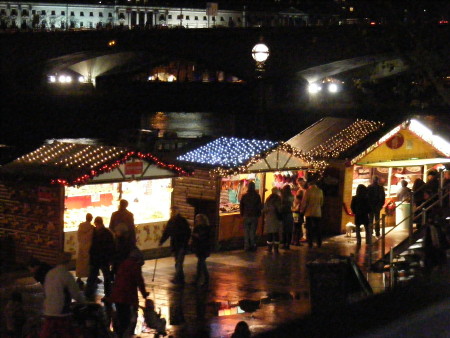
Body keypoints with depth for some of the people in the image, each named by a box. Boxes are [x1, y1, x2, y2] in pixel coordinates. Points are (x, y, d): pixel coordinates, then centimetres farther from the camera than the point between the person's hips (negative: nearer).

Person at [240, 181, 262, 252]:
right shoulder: (257, 196, -5)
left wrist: (242, 214, 16)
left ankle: (246, 246, 5)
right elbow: (260, 206, -1)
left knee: (246, 232, 6)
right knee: (253, 232, 3)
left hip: (246, 216, 1)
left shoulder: (244, 196, -1)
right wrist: (258, 214, 11)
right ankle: (253, 246, 2)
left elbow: (241, 206, 5)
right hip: (254, 216, -1)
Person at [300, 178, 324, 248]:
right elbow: (321, 202, 10)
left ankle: (310, 244, 1)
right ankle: (319, 244, 10)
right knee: (318, 229, 10)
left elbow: (304, 202, -7)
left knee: (309, 228, 2)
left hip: (309, 213, -3)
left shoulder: (308, 191, -11)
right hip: (318, 213, 3)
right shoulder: (320, 191, 2)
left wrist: (302, 210, 7)